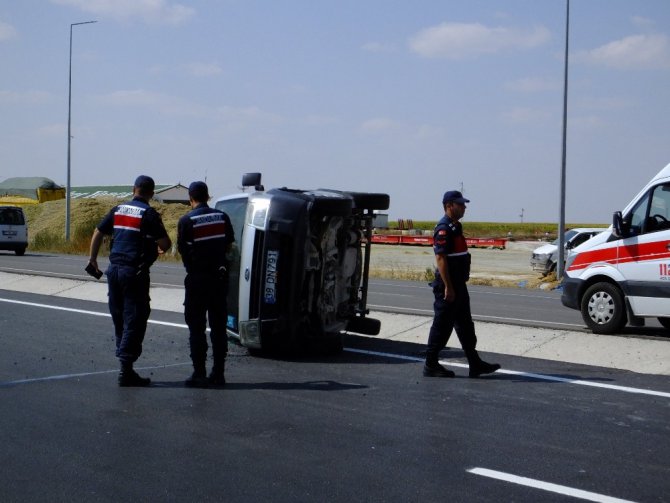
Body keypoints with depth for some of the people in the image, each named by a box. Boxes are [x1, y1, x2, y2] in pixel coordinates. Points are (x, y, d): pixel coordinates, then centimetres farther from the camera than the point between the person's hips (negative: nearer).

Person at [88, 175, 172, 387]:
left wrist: (93, 258, 25)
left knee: (119, 318, 16)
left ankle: (123, 358, 24)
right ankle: (126, 369, -7)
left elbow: (98, 233, 14)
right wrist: (161, 247, 10)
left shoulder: (118, 209, 10)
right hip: (135, 272, -6)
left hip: (114, 269, 6)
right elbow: (165, 244, -13)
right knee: (135, 320, -3)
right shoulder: (149, 214, -9)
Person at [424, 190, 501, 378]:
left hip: (458, 285, 10)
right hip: (448, 286, -10)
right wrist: (448, 287, -24)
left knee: (465, 326, 12)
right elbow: (440, 259, -22)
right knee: (442, 327, -3)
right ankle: (431, 366, 6)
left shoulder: (455, 227, 15)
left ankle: (475, 364, 17)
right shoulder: (444, 229, -16)